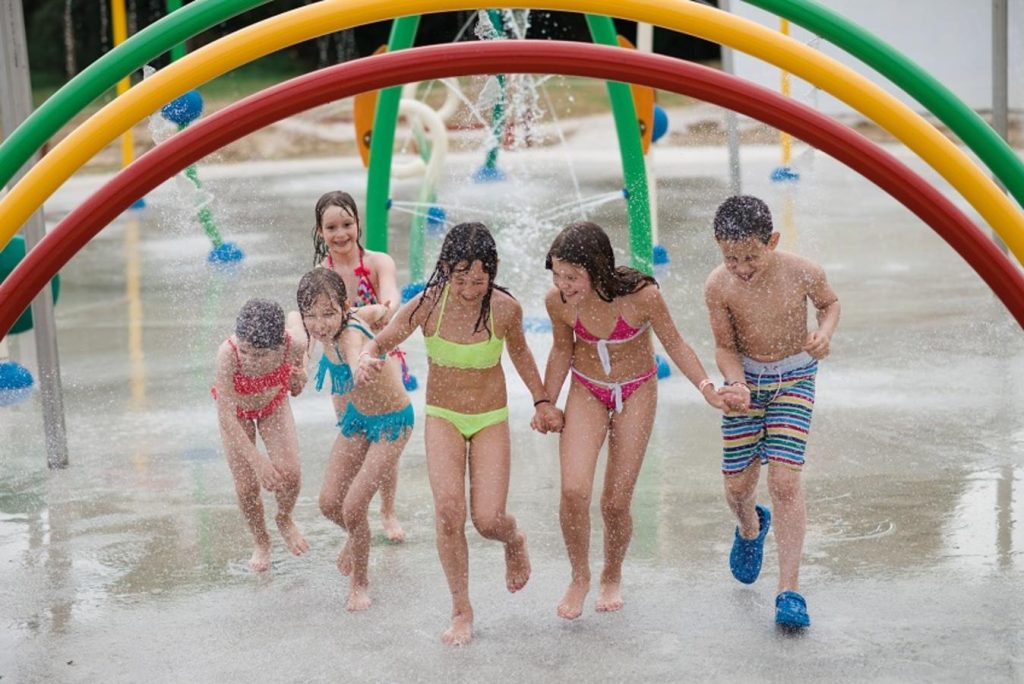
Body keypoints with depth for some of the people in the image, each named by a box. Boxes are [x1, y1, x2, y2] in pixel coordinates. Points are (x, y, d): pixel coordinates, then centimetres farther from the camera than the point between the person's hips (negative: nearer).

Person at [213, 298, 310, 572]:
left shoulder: (293, 343, -36)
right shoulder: (228, 354, -42)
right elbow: (226, 416, -33)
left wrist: (299, 379, -23)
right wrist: (256, 459, -33)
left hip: (273, 404, 1)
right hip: (237, 411, -1)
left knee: (289, 473, -12)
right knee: (246, 486, -3)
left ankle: (285, 520, 23)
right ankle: (261, 542, 27)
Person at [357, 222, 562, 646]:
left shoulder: (505, 309, -15)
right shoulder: (429, 304, -17)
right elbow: (382, 341, -10)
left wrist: (541, 402, 13)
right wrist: (367, 357, -34)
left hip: (491, 420, 0)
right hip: (443, 418, 0)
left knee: (487, 520, -10)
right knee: (448, 511, -19)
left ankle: (515, 542, 30)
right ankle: (461, 611, 0)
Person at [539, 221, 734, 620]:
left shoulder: (640, 295, -28)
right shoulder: (558, 302, -19)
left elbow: (674, 344, -12)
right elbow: (562, 351, 1)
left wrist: (707, 388, -24)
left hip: (636, 393, -1)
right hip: (586, 393, 2)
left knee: (615, 502, 0)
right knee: (573, 491, -17)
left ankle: (612, 577, 29)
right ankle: (579, 578, 8)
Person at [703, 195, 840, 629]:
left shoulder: (801, 272, -20)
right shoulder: (718, 287, -19)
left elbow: (830, 303, 3)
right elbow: (725, 347, -6)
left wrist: (824, 333, -18)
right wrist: (736, 385, -26)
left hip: (794, 379, -1)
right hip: (746, 379, 2)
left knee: (785, 480, -13)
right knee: (738, 485, 6)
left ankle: (790, 589, -6)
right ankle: (750, 529, 44)